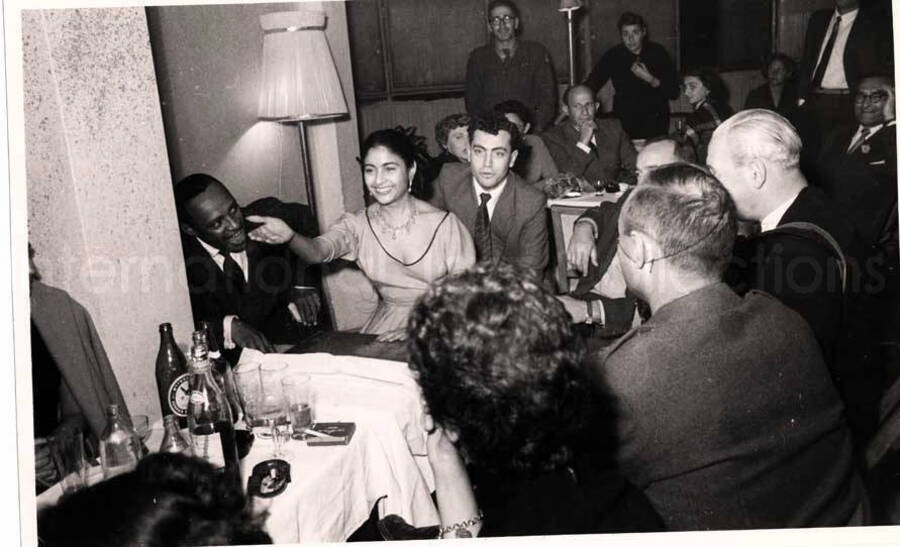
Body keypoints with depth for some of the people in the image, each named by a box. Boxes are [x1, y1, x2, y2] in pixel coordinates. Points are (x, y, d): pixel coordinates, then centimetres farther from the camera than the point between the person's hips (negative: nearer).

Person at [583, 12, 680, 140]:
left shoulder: (658, 52, -4)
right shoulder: (613, 56, -4)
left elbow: (674, 93, -4)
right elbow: (589, 87, -7)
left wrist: (650, 79, -18)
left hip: (656, 124, 0)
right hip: (624, 123, 0)